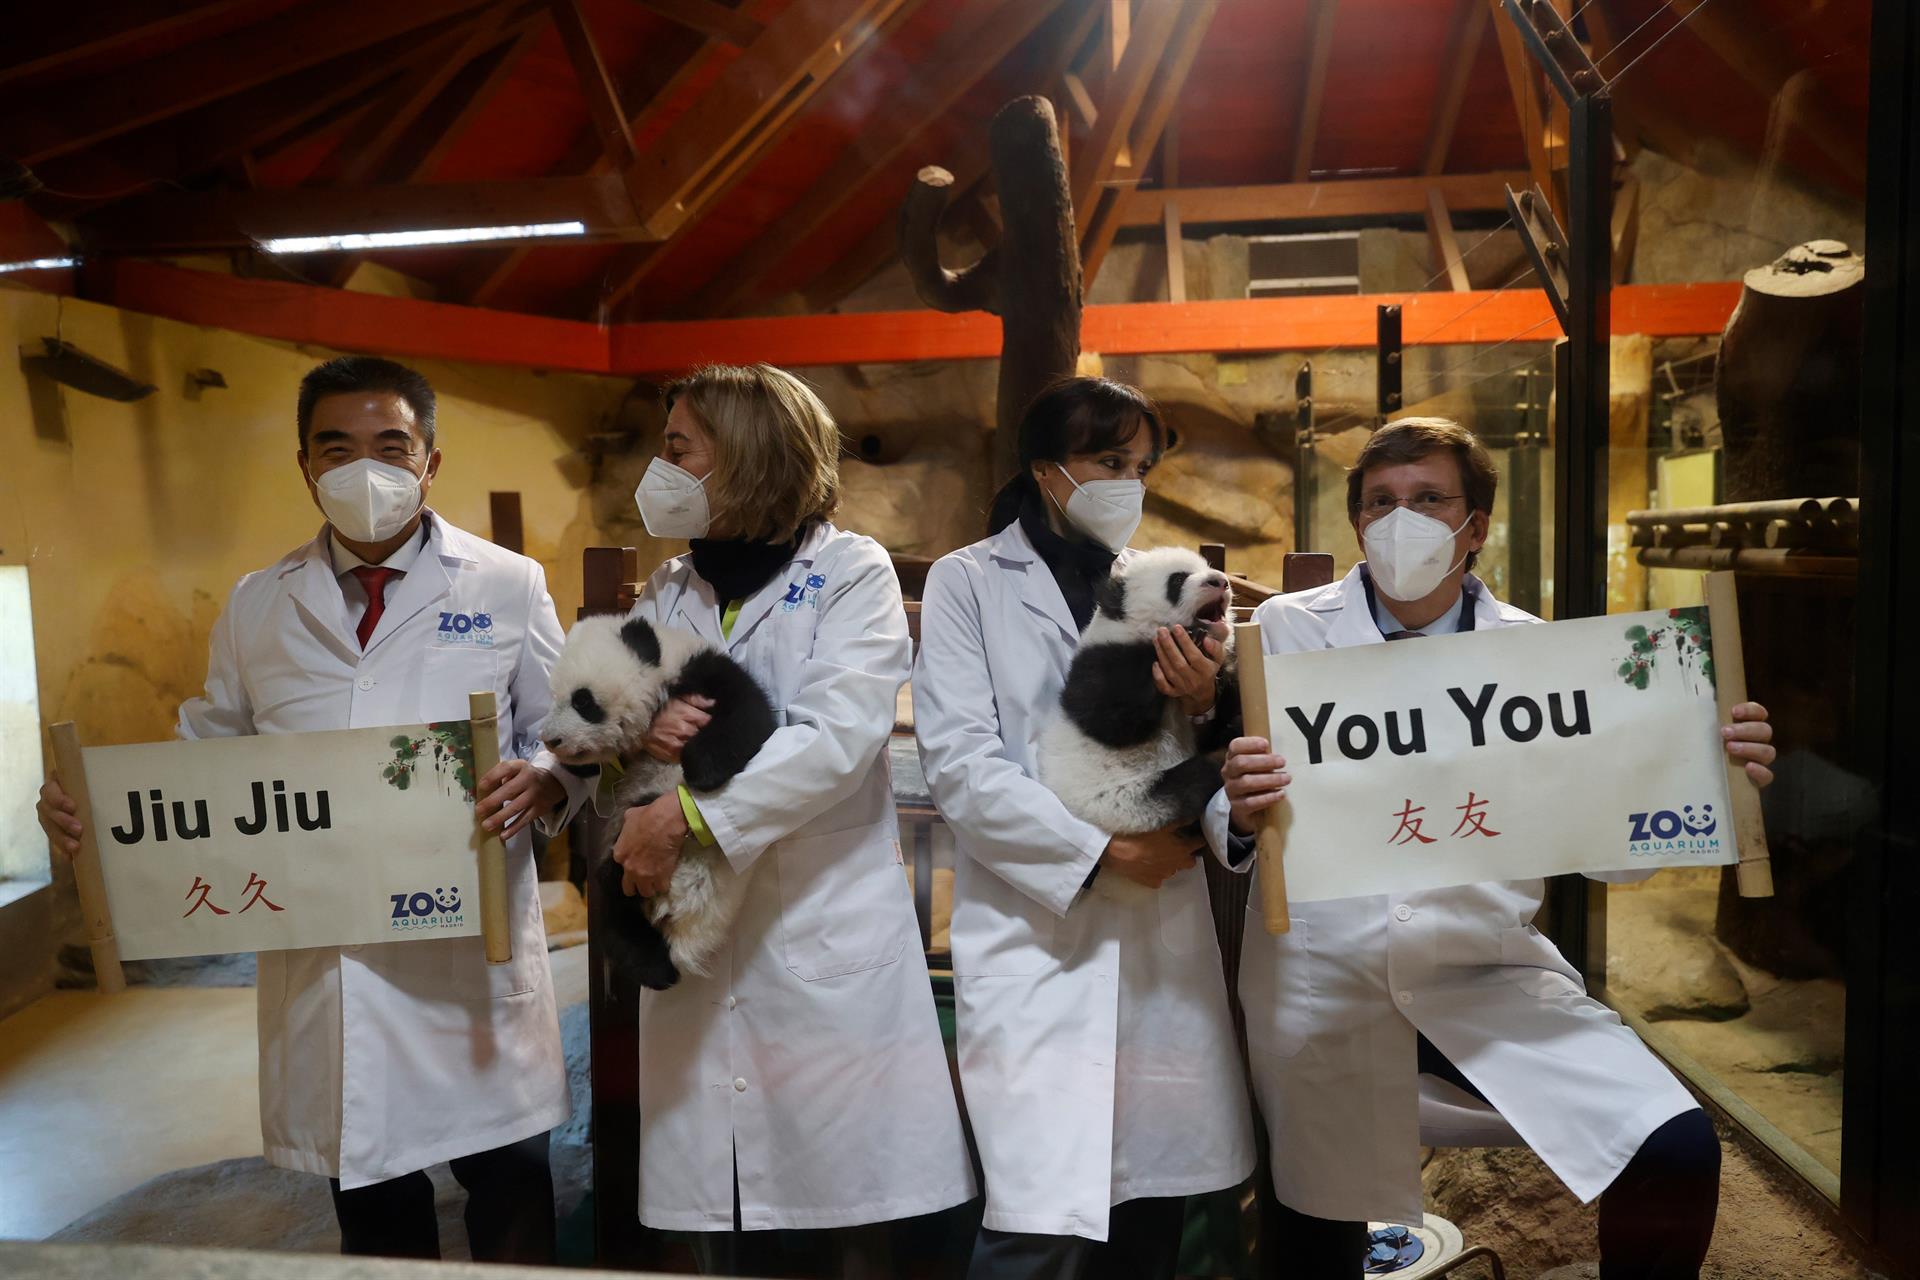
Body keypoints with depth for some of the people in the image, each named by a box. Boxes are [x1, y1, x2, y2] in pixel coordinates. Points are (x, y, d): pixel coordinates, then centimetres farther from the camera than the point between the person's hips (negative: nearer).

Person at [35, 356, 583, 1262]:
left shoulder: (507, 586, 0)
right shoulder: (258, 605, 9)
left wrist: (540, 778, -20)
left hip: (471, 956, -3)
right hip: (319, 962, 3)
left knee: (510, 1199, 9)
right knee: (372, 1217, 19)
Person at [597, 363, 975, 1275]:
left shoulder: (852, 573, -2)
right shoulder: (664, 597, 15)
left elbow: (839, 736, -16)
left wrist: (685, 817, -21)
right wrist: (637, 733, -10)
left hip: (829, 944, -4)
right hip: (696, 945, 5)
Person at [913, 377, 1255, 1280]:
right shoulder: (969, 580, 1)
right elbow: (961, 764, -9)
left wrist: (1200, 706, -5)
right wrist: (1102, 851, -13)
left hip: (1162, 935, 5)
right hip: (1037, 932, -4)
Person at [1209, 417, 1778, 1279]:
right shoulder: (1285, 632, -3)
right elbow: (1225, 824, -6)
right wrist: (1241, 810, -30)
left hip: (1485, 975, 1)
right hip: (1320, 981, -1)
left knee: (1677, 1152, -14)